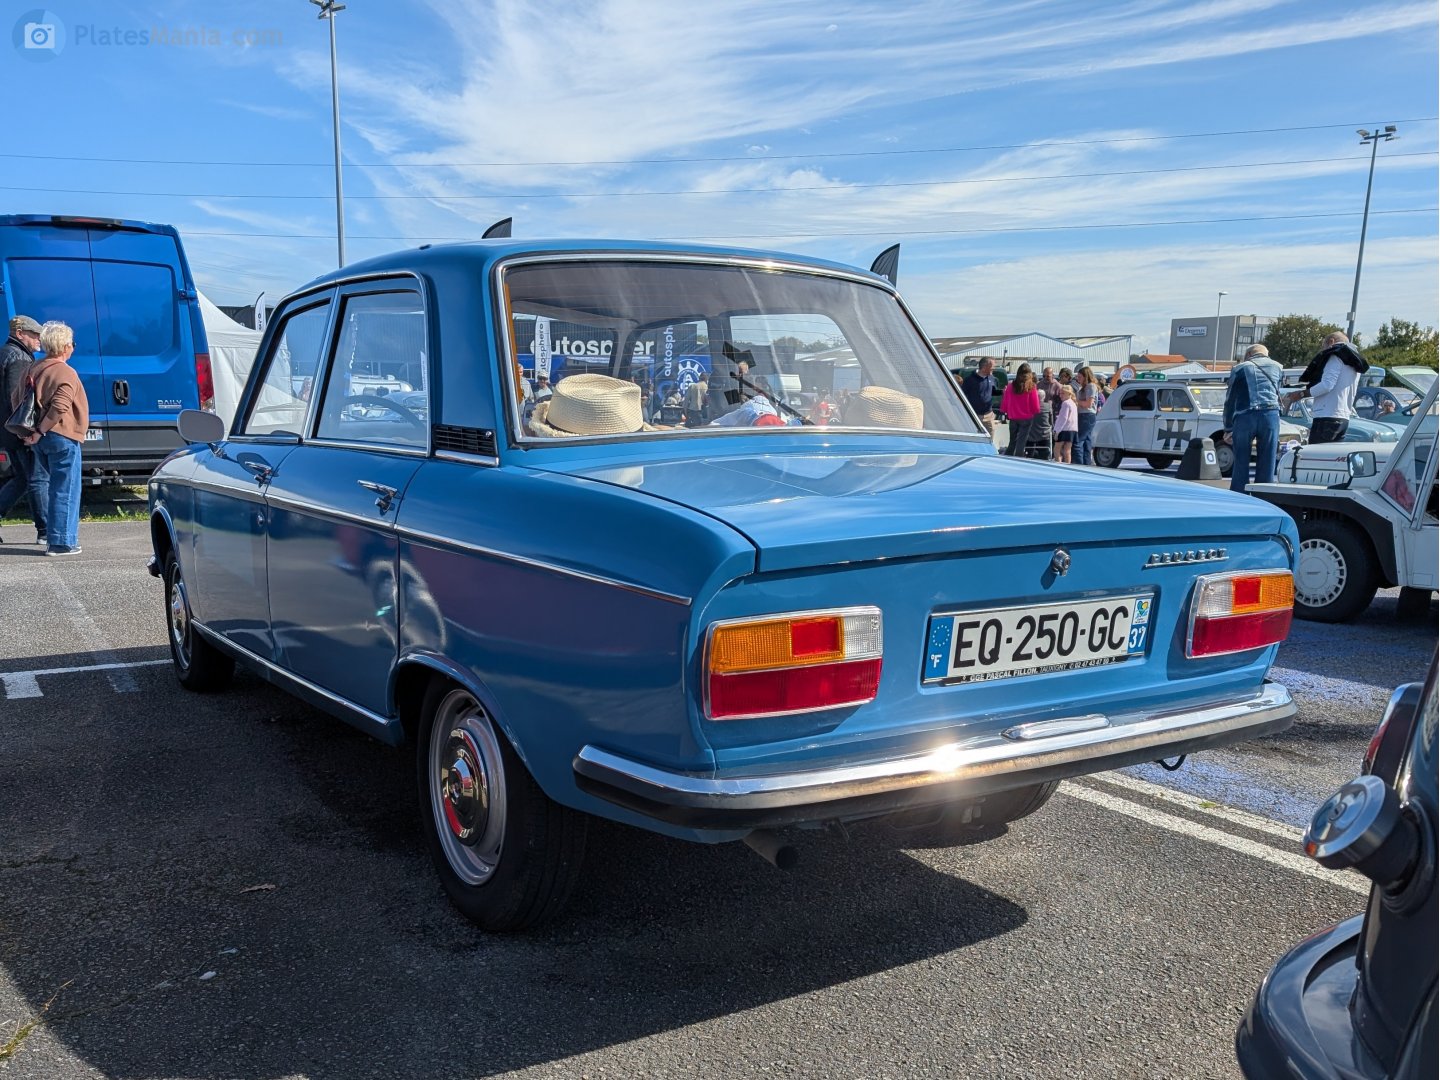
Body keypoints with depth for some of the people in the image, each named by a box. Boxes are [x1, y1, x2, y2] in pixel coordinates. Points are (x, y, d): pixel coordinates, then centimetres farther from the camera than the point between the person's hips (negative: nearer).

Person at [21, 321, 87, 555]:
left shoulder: (35, 369, 12)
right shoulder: (66, 374, -13)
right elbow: (59, 407, -23)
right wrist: (40, 432, -16)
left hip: (43, 439, 8)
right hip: (62, 438, -8)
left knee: (58, 487, 20)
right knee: (65, 491, -2)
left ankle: (53, 537, 23)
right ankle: (61, 542, -2)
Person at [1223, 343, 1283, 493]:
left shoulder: (1239, 368, 16)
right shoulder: (1276, 367, 23)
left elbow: (1230, 400, 15)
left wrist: (1228, 428, 20)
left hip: (1244, 417, -1)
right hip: (1270, 415, 1)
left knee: (1241, 463, 5)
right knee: (1266, 464, 5)